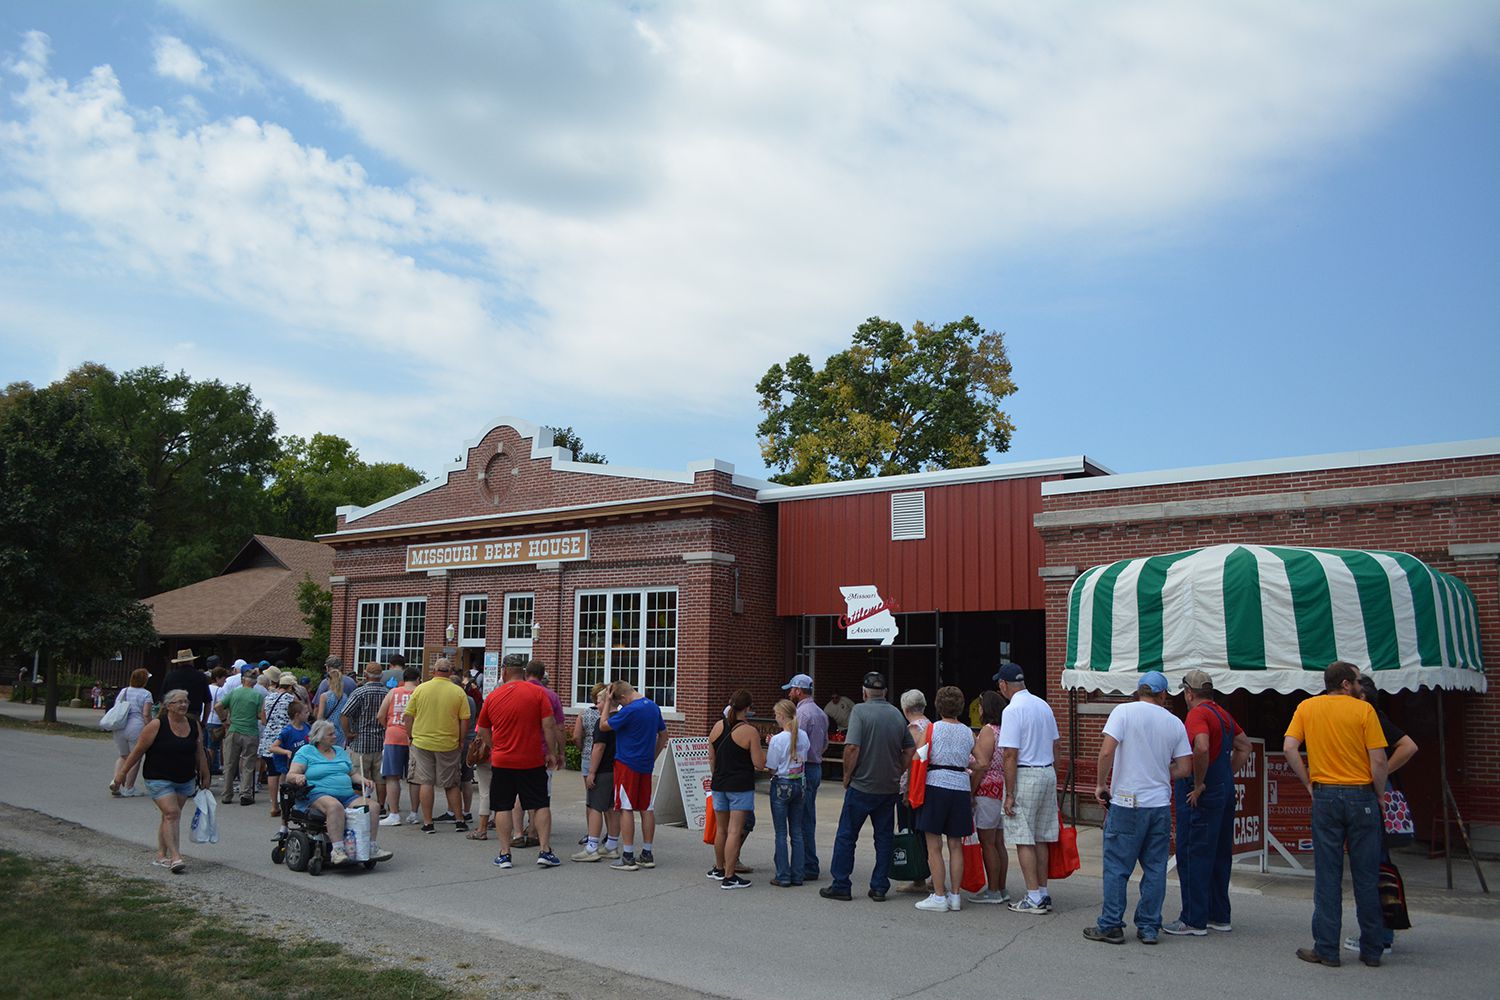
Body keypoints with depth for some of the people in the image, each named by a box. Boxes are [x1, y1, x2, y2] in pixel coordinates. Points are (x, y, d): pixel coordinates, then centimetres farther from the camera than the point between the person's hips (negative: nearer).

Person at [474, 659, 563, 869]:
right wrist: (551, 752, 0)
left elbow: (482, 730, 11)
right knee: (541, 805, 8)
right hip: (533, 762, -1)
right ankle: (545, 851, 4)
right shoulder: (538, 692, -5)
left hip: (502, 761, 1)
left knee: (502, 807, 10)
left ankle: (504, 854, 10)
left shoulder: (493, 696, 2)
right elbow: (549, 725, -9)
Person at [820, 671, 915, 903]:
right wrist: (896, 773, 15)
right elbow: (910, 750, 9)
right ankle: (880, 888, 14)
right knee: (884, 837, 12)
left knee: (846, 836, 5)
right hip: (889, 788, 5)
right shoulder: (897, 714, 6)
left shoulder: (860, 711, -12)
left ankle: (841, 885, 9)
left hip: (862, 786, -5)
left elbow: (852, 747, -20)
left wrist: (847, 776, -7)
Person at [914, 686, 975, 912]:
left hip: (936, 786, -4)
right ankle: (955, 895, 15)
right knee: (956, 845, 11)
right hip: (960, 787, 4)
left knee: (934, 847, 2)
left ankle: (939, 897, 2)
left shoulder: (932, 729, -3)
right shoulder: (968, 732, 8)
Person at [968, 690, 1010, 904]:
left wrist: (971, 790, -14)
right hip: (1002, 791, 9)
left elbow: (983, 765, -19)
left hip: (987, 790, -9)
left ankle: (993, 891, 2)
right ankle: (1001, 889, 17)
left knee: (987, 843, -2)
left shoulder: (988, 730, -13)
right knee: (998, 843, 13)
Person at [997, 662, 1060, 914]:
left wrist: (1009, 794, -14)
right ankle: (1043, 894, 20)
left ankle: (1034, 898, 1)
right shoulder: (1044, 705, 10)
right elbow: (1055, 746, 15)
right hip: (1048, 773, 8)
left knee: (1024, 840, 0)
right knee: (1040, 839, 15)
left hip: (1025, 775, -8)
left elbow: (1011, 755, -17)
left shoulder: (1013, 710, -15)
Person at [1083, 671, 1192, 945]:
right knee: (1155, 868, 11)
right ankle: (1149, 927, 15)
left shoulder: (1124, 711, -6)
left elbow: (1107, 751, -15)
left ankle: (1111, 926, 7)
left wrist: (1101, 784, -3)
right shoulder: (1174, 722, 5)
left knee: (1116, 868, 3)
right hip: (1161, 804, 4)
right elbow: (1184, 769, 5)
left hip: (1126, 802, -3)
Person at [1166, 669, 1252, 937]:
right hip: (1225, 792, 9)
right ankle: (1219, 915, 24)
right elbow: (1244, 746, 23)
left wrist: (1199, 784, -20)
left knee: (1193, 856, -2)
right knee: (1219, 854, 15)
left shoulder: (1197, 714, -15)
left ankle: (1194, 920, 2)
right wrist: (1227, 775, 16)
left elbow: (1201, 748, -32)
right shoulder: (1223, 714, 13)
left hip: (1200, 796, -9)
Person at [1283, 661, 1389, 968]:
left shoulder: (1307, 707, 4)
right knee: (1366, 876, 8)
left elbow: (1289, 747, -4)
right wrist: (1379, 796, 5)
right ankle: (1372, 950, 16)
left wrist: (1309, 783, 4)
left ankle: (1326, 949, 7)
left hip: (1325, 796, 1)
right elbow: (1378, 759, -7)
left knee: (1327, 875, 5)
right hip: (1362, 796, -1)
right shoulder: (1364, 709, -4)